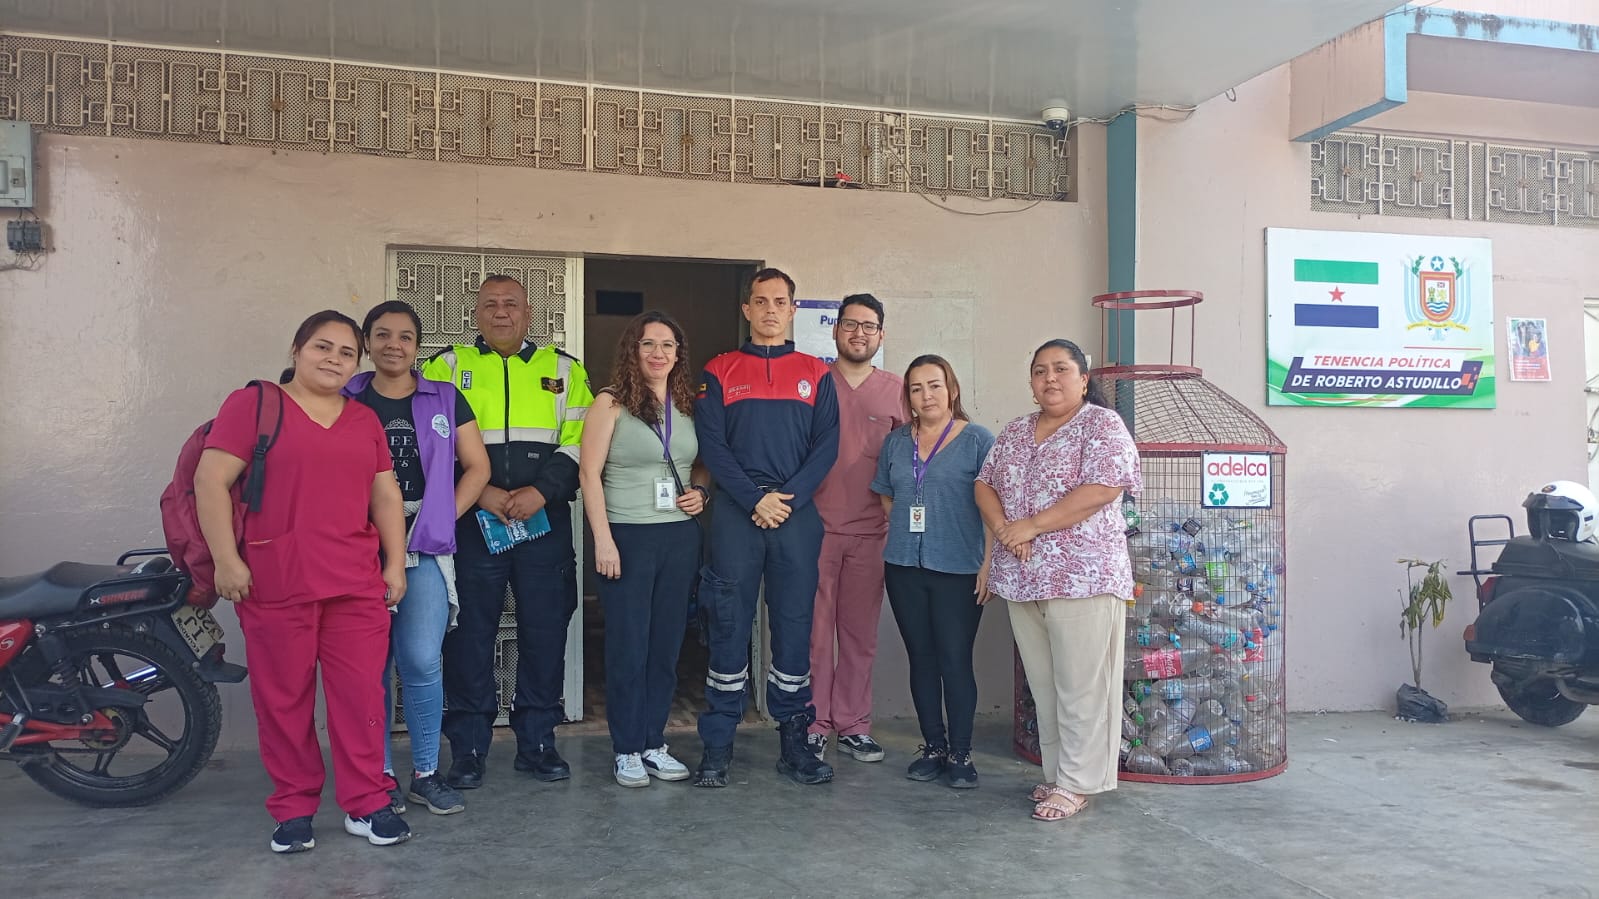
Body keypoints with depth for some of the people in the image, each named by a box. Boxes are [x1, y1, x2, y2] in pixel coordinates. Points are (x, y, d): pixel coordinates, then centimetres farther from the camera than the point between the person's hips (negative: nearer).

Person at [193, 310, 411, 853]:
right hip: (275, 585, -4)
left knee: (361, 694, 3)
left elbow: (386, 496, 18)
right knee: (284, 698, 5)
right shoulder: (252, 404, 2)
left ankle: (365, 806, 14)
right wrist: (226, 560, -10)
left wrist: (395, 562, 11)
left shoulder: (365, 421, 17)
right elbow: (211, 481, -4)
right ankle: (293, 811, 18)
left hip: (357, 585, 4)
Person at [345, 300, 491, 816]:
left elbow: (477, 468, 8)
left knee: (422, 661, -7)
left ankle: (425, 774, 8)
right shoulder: (345, 401, 8)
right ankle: (380, 776, 15)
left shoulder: (445, 400, 9)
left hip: (425, 548, 0)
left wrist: (442, 519, 0)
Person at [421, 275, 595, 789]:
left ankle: (537, 742, 19)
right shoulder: (447, 367, 9)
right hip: (470, 523, -1)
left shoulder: (564, 370, 12)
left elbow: (579, 440, 3)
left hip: (545, 520, 1)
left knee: (545, 632, 5)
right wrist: (480, 492, -13)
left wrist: (540, 491, -12)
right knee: (469, 635, 3)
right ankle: (467, 749, 15)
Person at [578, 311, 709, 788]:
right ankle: (627, 750, 13)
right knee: (628, 646, 2)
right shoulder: (611, 403, -4)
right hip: (628, 536, -4)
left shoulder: (688, 405, 10)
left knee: (667, 644, 9)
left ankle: (654, 743, 21)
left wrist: (701, 494, -1)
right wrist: (603, 539, -14)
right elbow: (589, 472, -8)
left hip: (681, 537, 4)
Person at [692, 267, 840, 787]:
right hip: (735, 512, -1)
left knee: (794, 626, 4)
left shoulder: (815, 373, 12)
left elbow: (827, 445, 3)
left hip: (797, 513, 1)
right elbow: (711, 445, -1)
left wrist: (789, 498, -10)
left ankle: (793, 742, 13)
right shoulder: (720, 372, 8)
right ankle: (718, 746, 9)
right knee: (728, 627, 1)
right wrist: (756, 500, -11)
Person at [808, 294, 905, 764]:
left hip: (871, 532, 2)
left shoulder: (897, 391, 9)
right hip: (817, 527, -2)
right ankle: (814, 726, 11)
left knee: (861, 633, 8)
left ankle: (853, 725, 19)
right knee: (815, 631, 1)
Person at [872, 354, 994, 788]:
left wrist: (988, 563, -12)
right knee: (921, 658, 10)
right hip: (905, 568, 5)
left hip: (959, 571, -4)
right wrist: (906, 530, 7)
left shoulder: (977, 440, -3)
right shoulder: (896, 442, 12)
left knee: (955, 661, -2)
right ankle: (933, 746, 22)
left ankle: (960, 754, 10)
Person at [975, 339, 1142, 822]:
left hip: (1083, 576, -6)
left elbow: (1101, 490, -15)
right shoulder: (1014, 433, 17)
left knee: (1081, 686, -2)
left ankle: (1076, 783, 7)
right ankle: (1056, 773, 21)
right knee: (1043, 685, 11)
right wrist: (1002, 527, -7)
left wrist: (1031, 525, -14)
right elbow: (984, 484, 14)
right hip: (1022, 578, 6)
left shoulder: (1103, 425, -3)